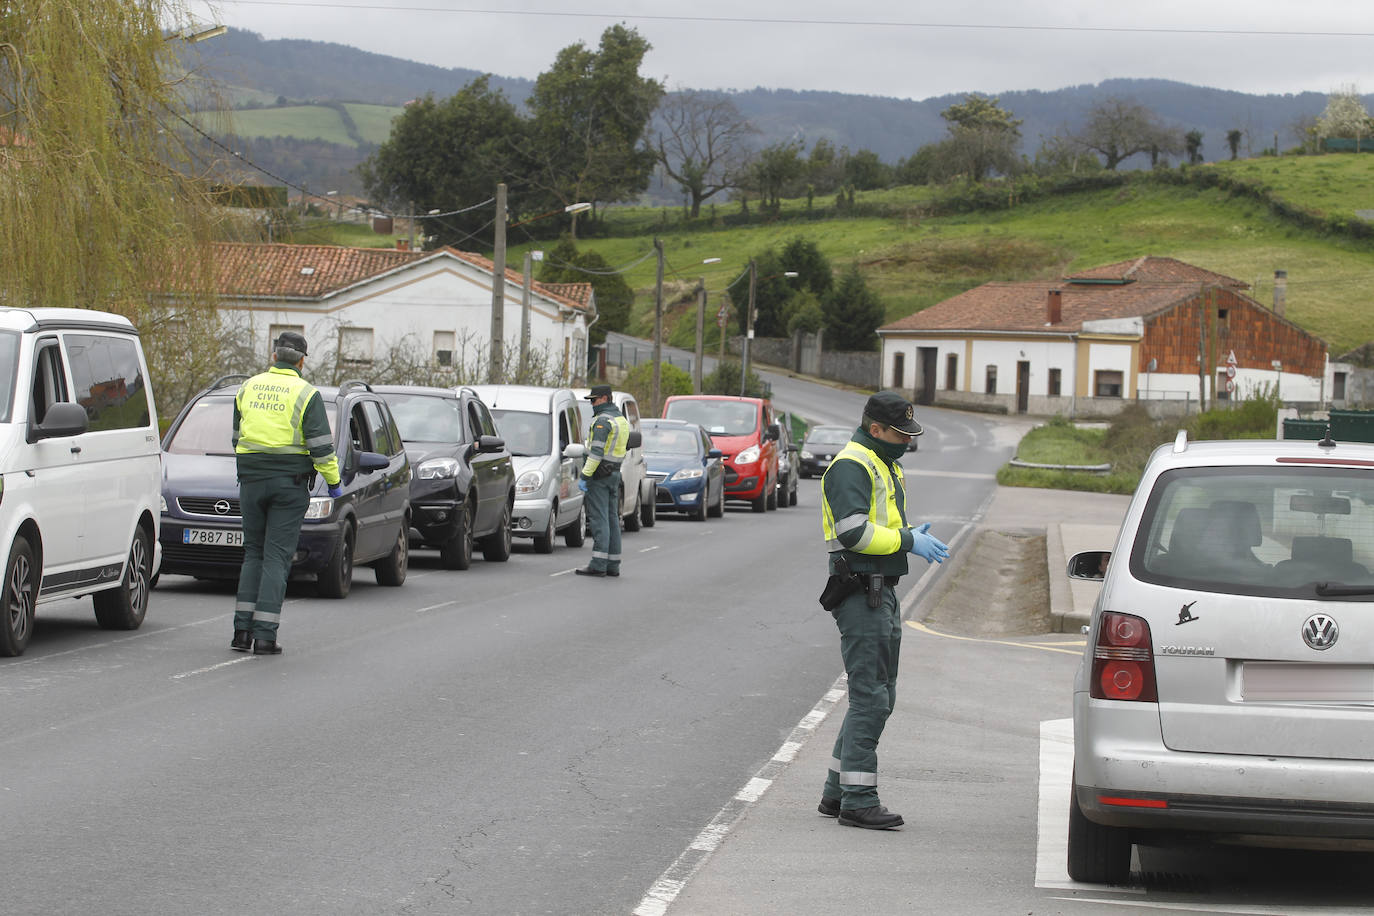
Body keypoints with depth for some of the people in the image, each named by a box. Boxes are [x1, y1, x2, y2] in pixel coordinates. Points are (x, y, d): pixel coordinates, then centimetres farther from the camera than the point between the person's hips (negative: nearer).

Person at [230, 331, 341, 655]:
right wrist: (333, 482, 2)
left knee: (253, 554, 13)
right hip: (290, 483, -3)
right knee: (276, 557, -1)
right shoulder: (306, 394, -6)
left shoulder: (248, 388, 7)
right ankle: (265, 635, -7)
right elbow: (321, 445, -9)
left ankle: (242, 630, 4)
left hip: (252, 482, 3)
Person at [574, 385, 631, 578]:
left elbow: (597, 452, -22)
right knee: (611, 519, 10)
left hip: (599, 475, -9)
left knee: (599, 519, -11)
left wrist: (584, 476, -21)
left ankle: (598, 565, -15)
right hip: (614, 474, 9)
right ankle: (613, 565, 10)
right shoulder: (621, 419, 15)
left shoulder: (602, 421, -15)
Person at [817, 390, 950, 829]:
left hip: (882, 592, 10)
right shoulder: (851, 466, -14)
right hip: (860, 593, -10)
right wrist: (907, 540, -18)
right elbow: (854, 532, -23)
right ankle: (857, 801, -7)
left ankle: (837, 792, 19)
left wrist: (912, 535, 7)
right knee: (870, 698, -10)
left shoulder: (885, 465, 19)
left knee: (878, 695, 13)